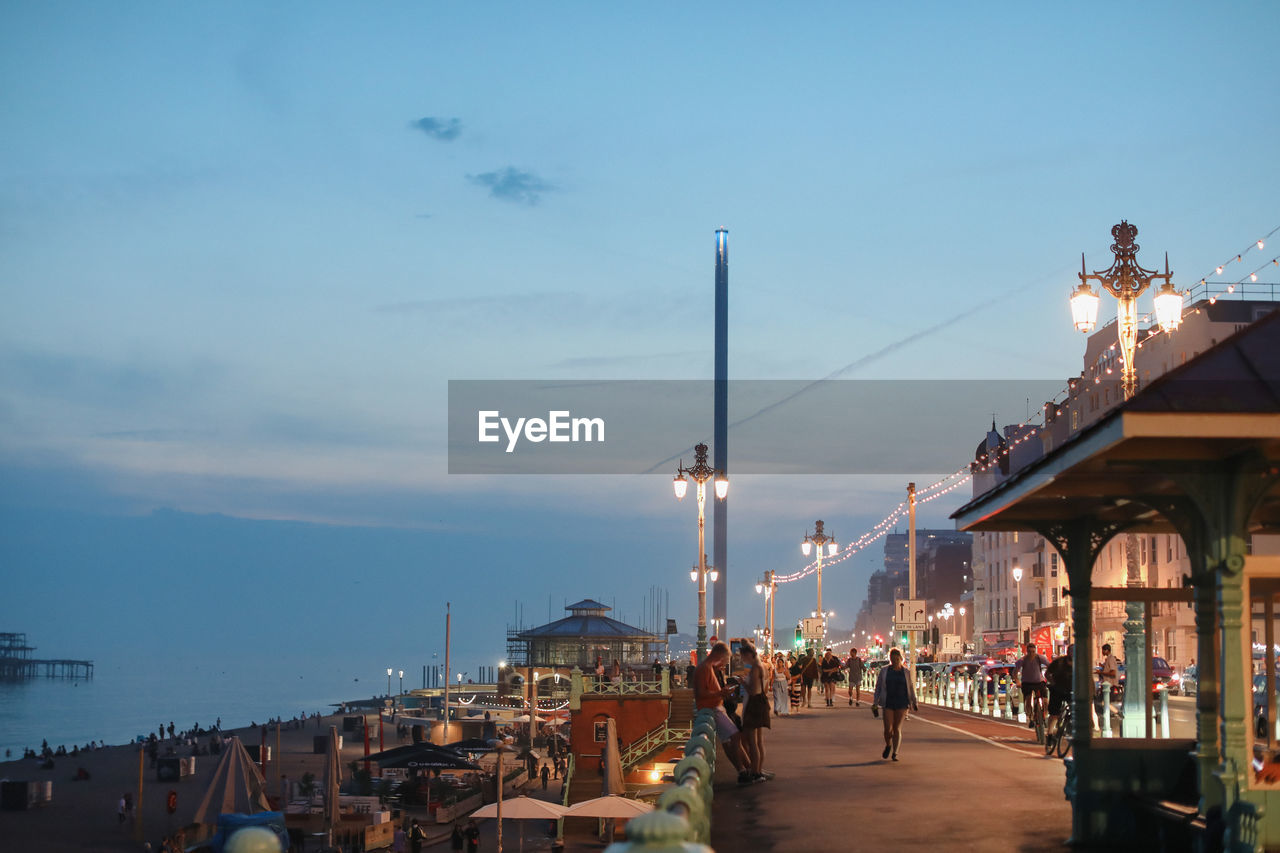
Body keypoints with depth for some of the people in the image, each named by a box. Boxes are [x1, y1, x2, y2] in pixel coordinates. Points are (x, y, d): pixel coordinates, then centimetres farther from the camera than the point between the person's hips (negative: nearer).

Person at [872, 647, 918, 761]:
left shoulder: (906, 672, 5)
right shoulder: (884, 671, 4)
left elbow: (911, 688, 11)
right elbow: (878, 687, 7)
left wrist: (914, 703, 9)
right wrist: (875, 702, 1)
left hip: (901, 704, 0)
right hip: (888, 703, 0)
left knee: (897, 729, -2)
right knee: (888, 728, -6)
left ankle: (895, 753, 5)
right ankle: (888, 745, 23)